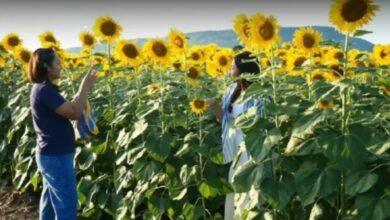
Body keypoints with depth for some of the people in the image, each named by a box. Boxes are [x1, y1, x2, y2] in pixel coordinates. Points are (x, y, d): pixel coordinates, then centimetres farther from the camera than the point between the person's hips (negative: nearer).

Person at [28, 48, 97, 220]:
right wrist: (85, 86, -19)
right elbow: (75, 113, -26)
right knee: (67, 204, -2)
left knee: (50, 198, 20)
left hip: (50, 153, 11)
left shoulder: (41, 88, 10)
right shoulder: (45, 90, -22)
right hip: (56, 156, -11)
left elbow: (65, 110, 16)